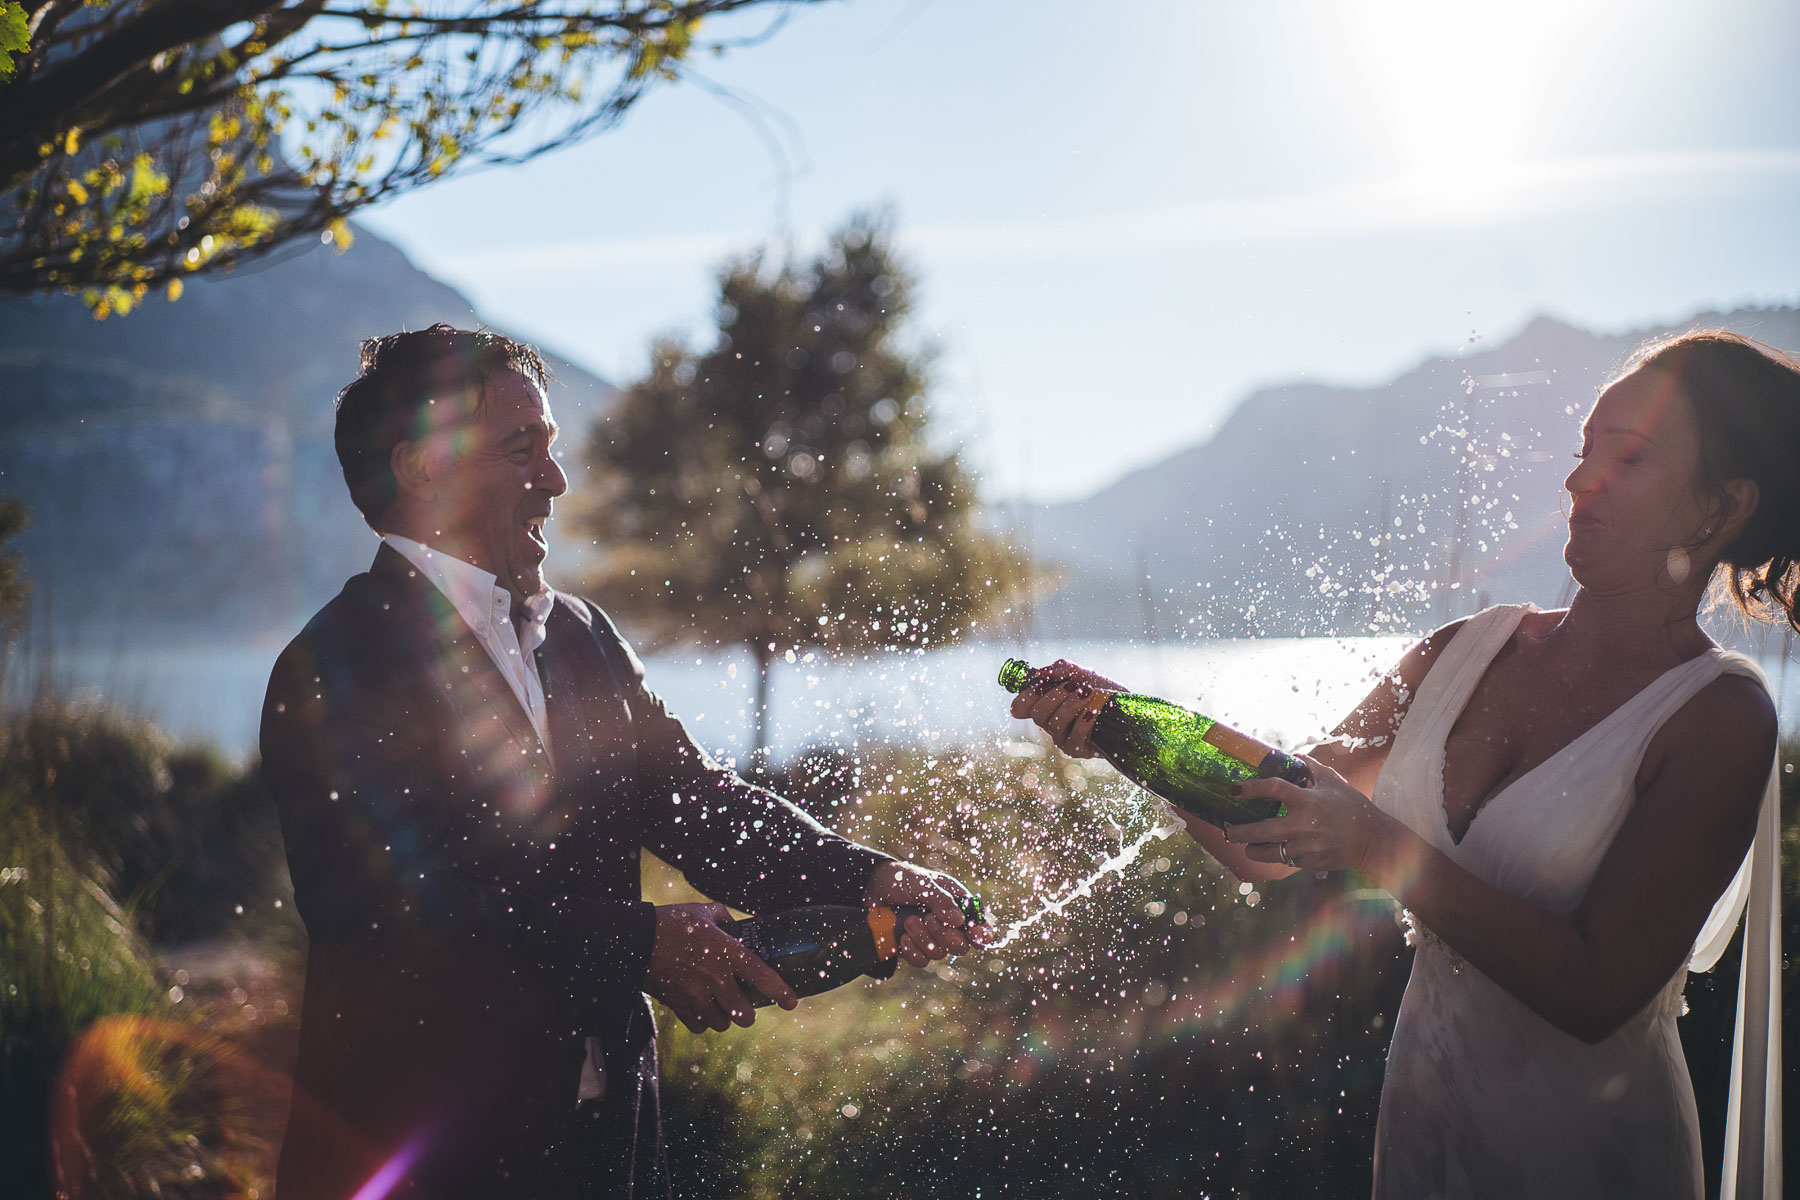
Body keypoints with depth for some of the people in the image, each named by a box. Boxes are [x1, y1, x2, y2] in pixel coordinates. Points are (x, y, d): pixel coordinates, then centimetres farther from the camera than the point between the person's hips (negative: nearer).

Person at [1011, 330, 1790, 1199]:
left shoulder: (1722, 718, -15)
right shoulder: (1465, 653, 0)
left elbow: (1596, 992, -22)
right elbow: (1267, 844, 0)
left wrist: (1382, 849, -28)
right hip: (1419, 1113, 5)